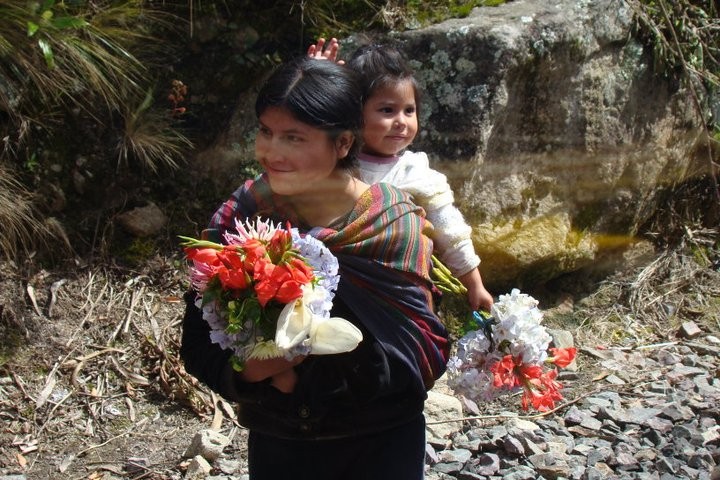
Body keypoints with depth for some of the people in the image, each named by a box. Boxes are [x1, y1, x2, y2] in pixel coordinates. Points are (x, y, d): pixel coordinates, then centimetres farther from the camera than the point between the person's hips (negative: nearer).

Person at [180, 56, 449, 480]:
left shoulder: (395, 225, -16)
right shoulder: (238, 218, -9)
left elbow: (421, 350, -18)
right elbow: (200, 340, -6)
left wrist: (305, 377, -26)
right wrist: (244, 369, -26)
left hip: (381, 443, -2)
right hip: (276, 442, 2)